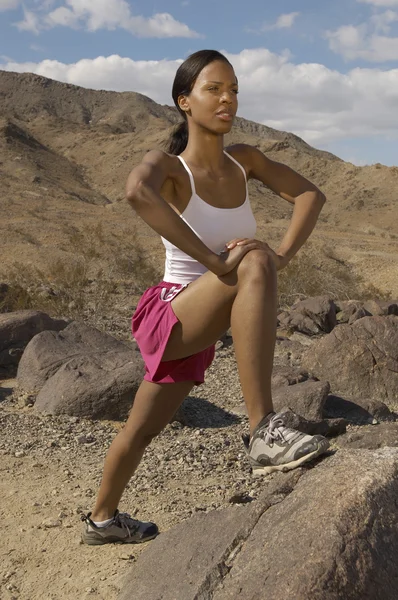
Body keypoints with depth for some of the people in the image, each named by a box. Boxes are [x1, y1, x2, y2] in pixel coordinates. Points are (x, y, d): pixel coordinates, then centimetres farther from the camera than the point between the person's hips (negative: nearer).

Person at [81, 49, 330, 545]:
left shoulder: (243, 160, 5)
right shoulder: (166, 165, -13)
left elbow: (310, 194, 5)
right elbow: (137, 192, -37)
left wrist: (283, 254, -13)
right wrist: (215, 260, -40)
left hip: (199, 335, 7)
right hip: (167, 316, -7)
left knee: (143, 430, 23)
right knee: (253, 264, -34)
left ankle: (102, 519, 48)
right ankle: (264, 434, -35)